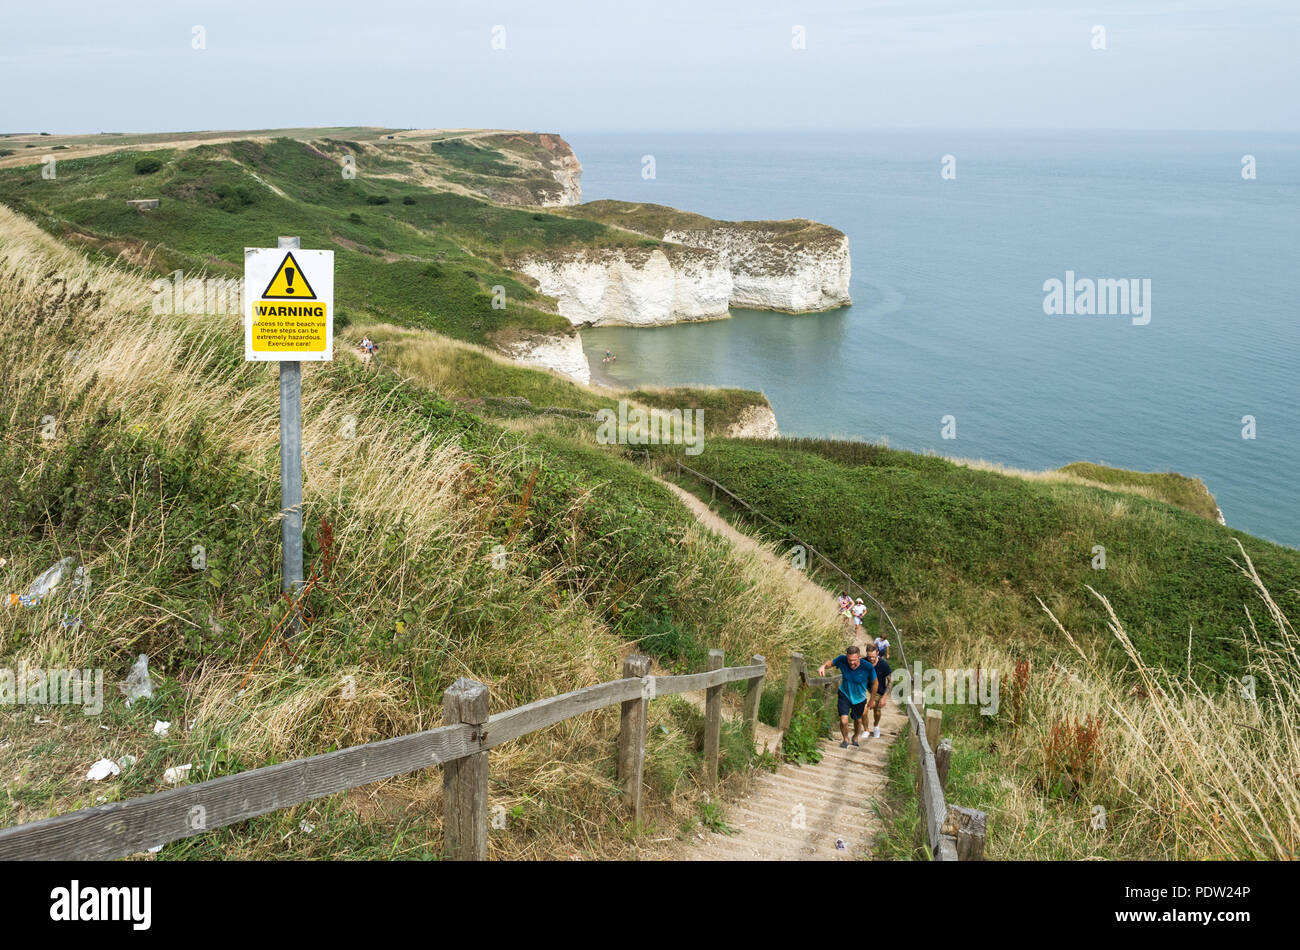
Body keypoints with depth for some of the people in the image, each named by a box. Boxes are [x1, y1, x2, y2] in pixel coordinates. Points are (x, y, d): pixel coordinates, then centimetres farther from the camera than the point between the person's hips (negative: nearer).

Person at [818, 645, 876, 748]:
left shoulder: (868, 667, -31)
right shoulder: (842, 660, -27)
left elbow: (874, 682, -12)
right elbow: (831, 662, -5)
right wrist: (823, 666, -28)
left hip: (859, 698, 0)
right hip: (844, 695, 0)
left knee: (858, 721, 19)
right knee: (843, 720, -12)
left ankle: (855, 738, 53)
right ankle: (845, 740, 20)